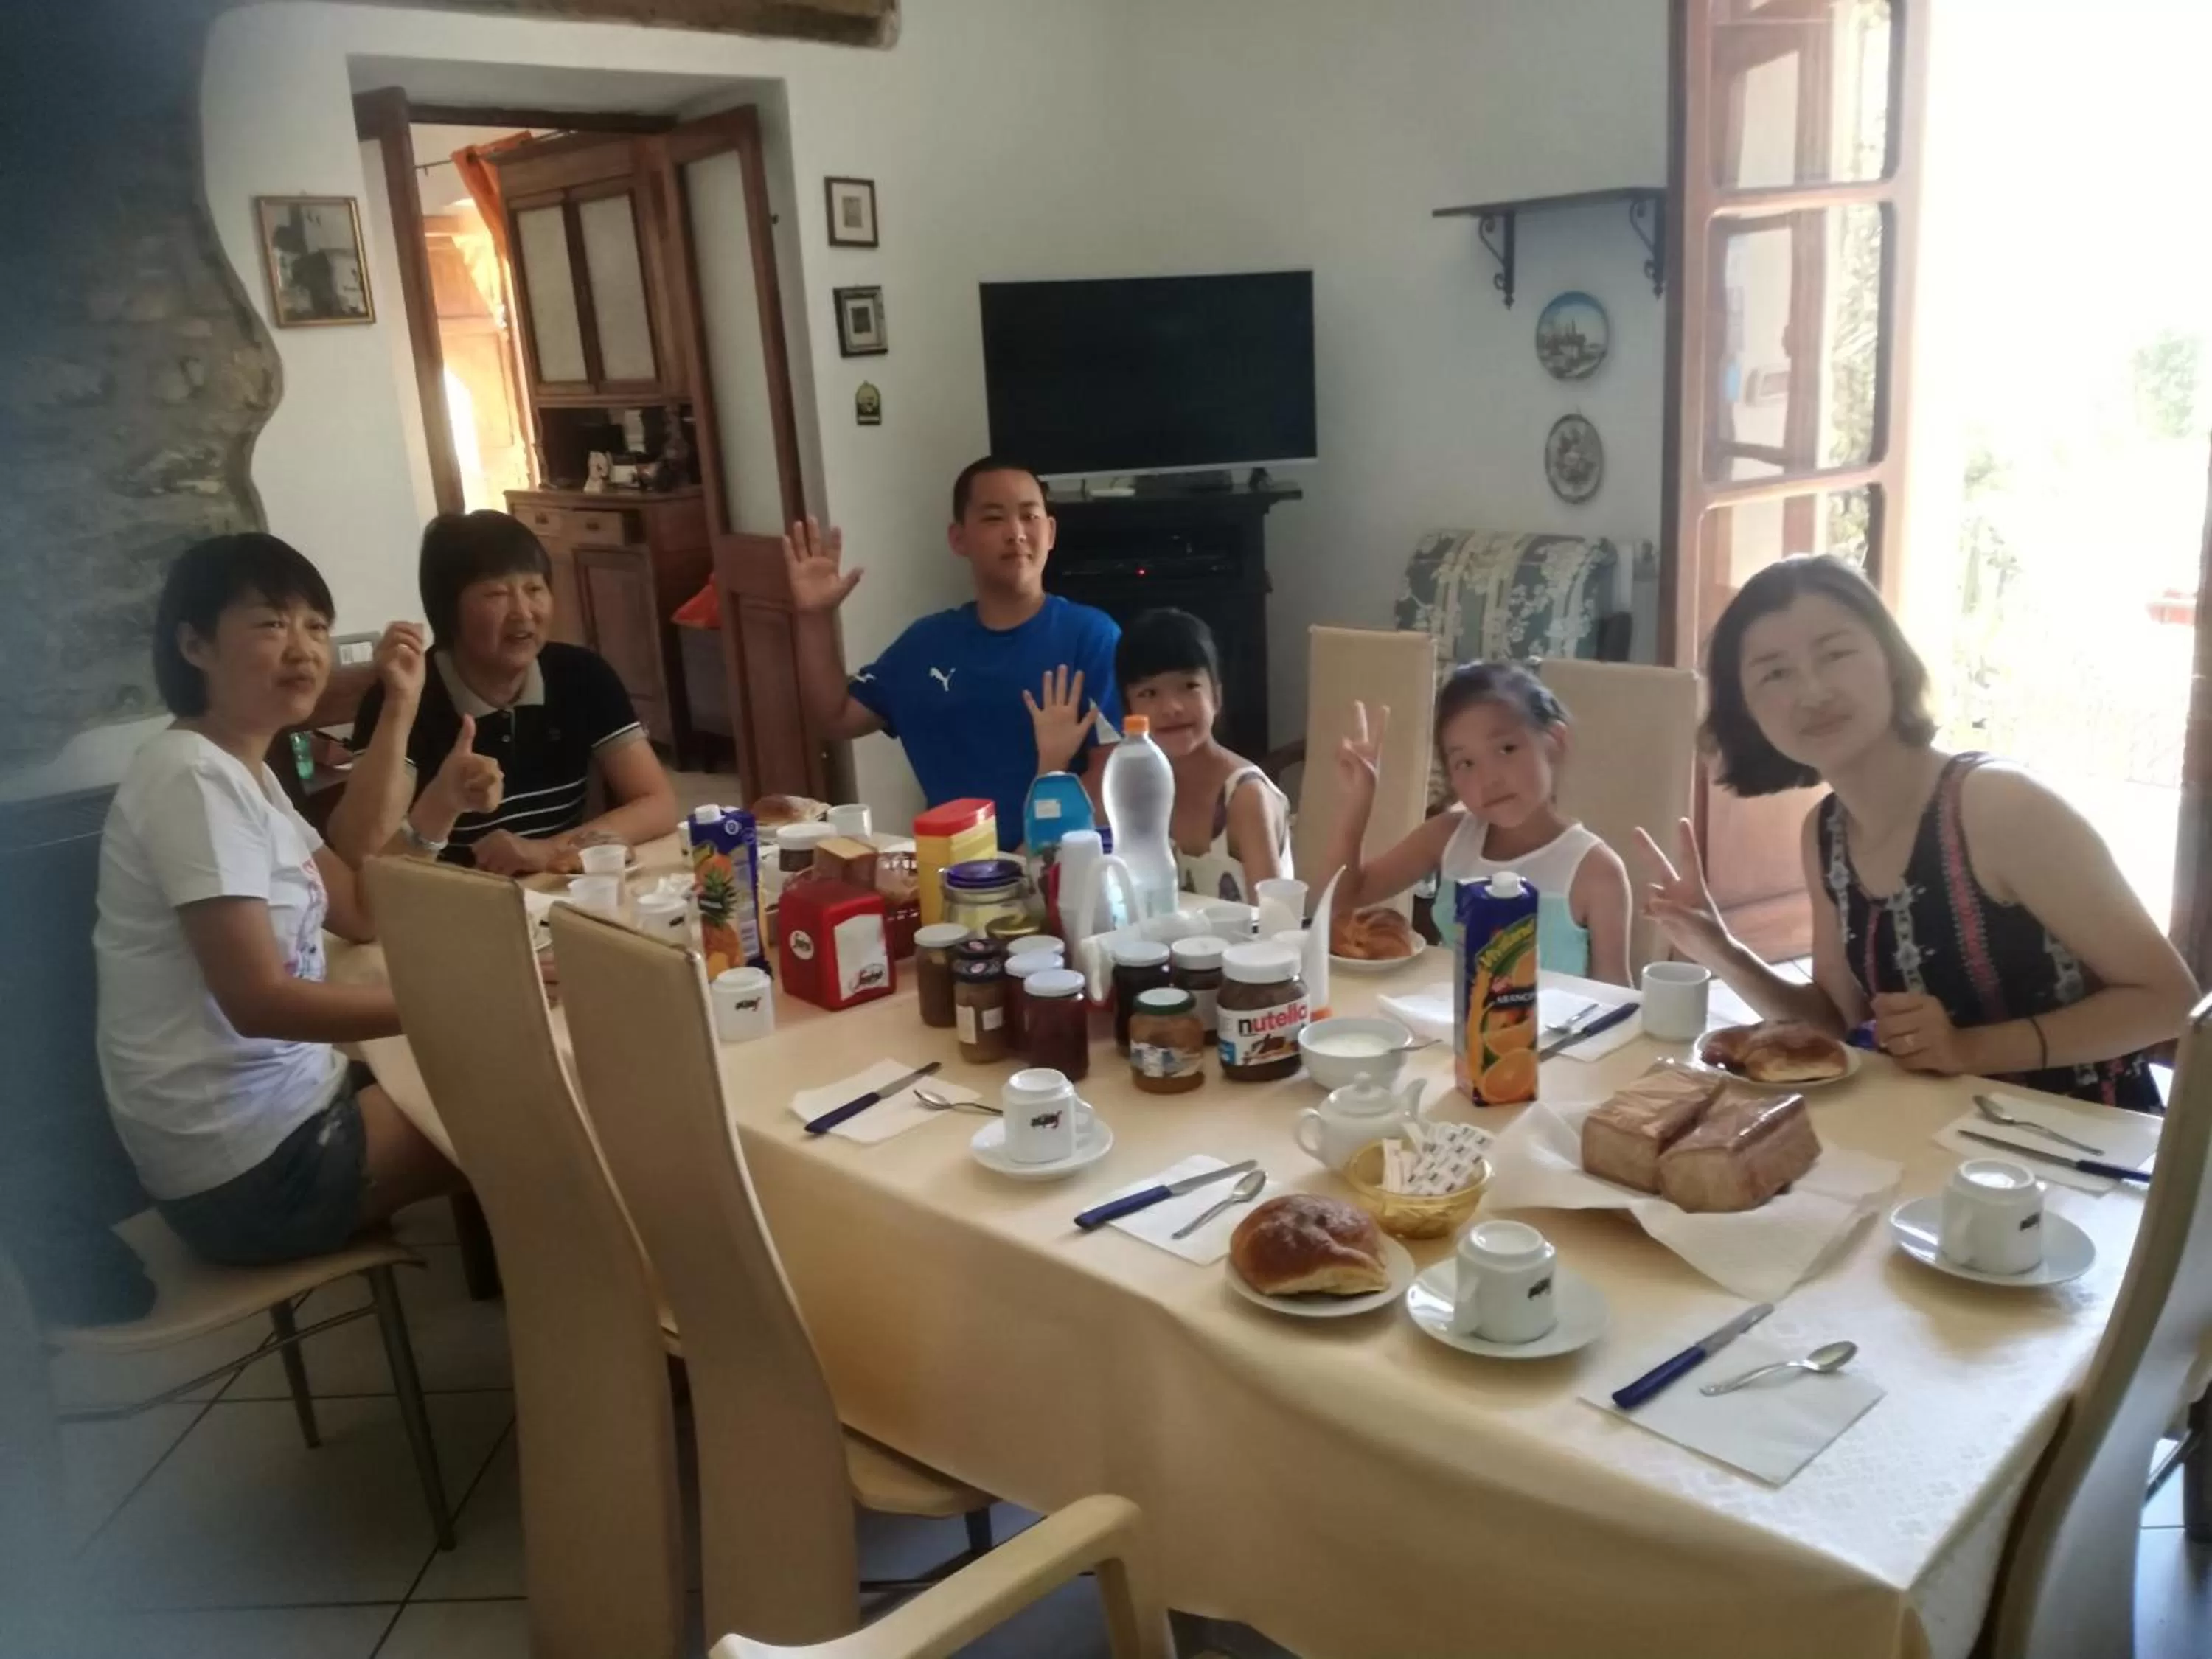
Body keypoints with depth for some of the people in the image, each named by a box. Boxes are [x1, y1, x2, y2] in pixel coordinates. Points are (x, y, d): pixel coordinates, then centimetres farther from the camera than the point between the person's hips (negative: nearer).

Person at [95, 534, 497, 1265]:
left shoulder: (247, 773, 10)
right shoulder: (193, 777, -20)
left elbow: (361, 912, 10)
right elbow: (257, 1000, -26)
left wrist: (440, 805, -4)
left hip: (283, 1105, 9)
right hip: (249, 1160, -9)